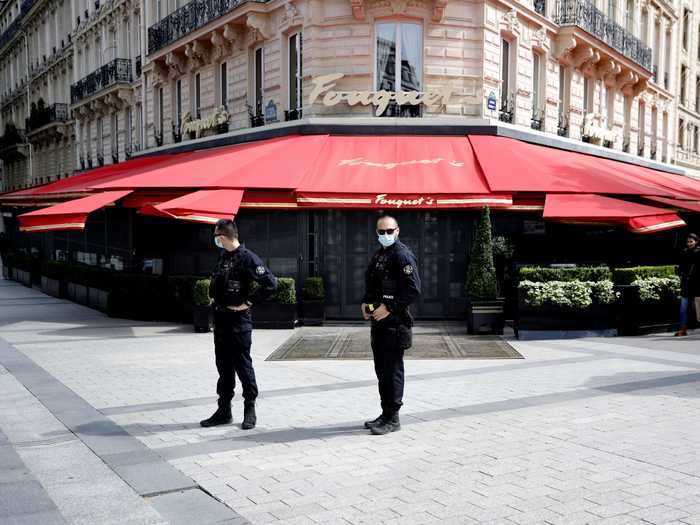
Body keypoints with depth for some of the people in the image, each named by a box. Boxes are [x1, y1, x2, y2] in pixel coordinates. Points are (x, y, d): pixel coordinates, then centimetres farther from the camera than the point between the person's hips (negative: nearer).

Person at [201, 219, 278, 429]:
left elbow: (270, 283, -20)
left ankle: (250, 410, 13)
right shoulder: (223, 256, 11)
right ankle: (224, 410, 21)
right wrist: (214, 297, 12)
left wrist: (248, 302, -15)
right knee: (223, 366, 12)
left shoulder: (246, 257, -14)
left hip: (238, 319, -8)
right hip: (220, 318, 8)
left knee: (243, 365, 1)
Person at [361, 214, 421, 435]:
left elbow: (413, 289, -18)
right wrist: (365, 303, 8)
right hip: (378, 320, 9)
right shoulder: (378, 256, 17)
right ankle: (386, 414, 24)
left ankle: (392, 418, 3)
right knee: (381, 370, 14)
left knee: (392, 370, -4)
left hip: (395, 322, -9)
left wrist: (389, 307, -19)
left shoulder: (403, 255, -11)